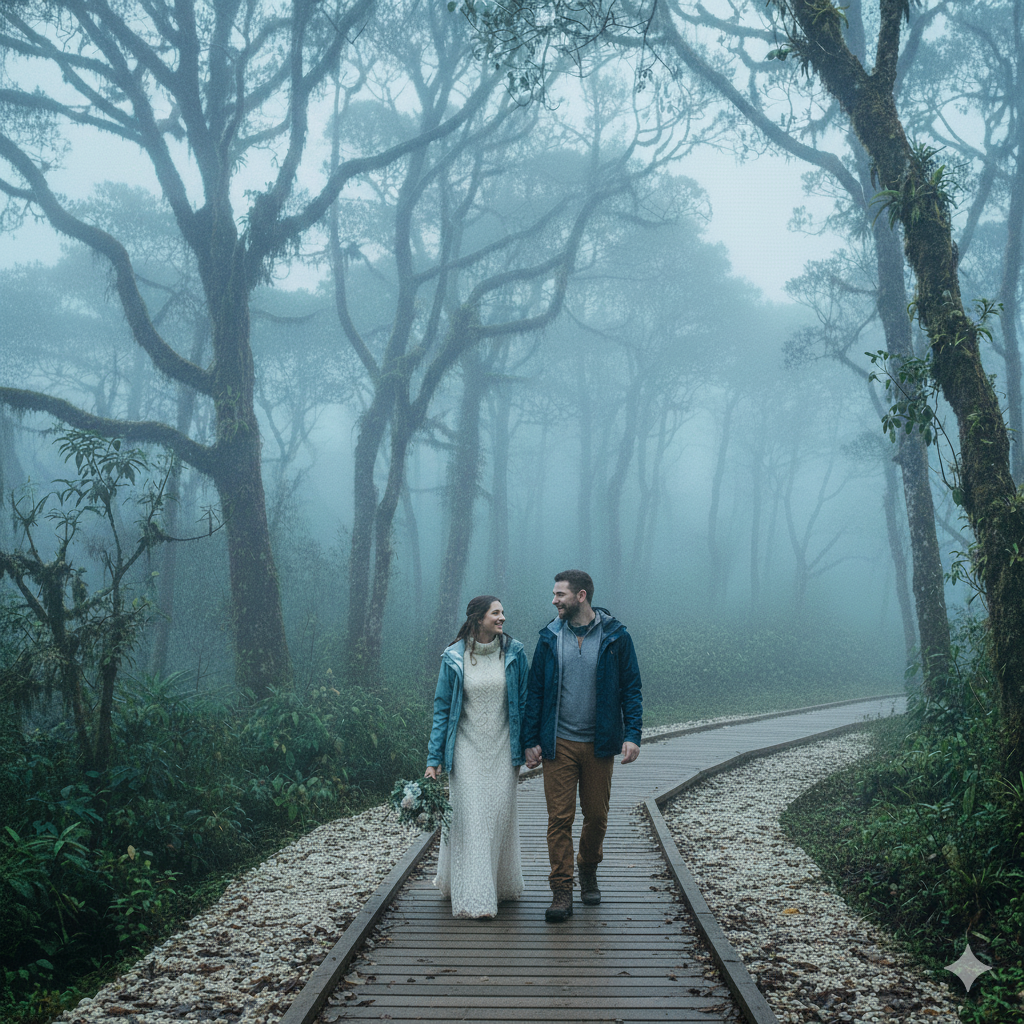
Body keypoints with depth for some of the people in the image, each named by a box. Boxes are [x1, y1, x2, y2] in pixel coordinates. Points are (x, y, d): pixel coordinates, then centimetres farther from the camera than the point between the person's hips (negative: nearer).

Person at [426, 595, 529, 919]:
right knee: (470, 816, -4)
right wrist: (433, 759, -3)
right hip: (467, 749, -1)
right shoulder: (454, 658, -4)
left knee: (501, 813, 4)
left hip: (502, 748, 1)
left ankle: (500, 884, 24)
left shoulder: (513, 653, -1)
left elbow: (524, 702, 6)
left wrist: (528, 745, 3)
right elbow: (442, 709, 0)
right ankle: (473, 896, 0)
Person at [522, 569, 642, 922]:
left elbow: (631, 689, 0)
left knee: (596, 816, 10)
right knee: (559, 817, -3)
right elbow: (535, 692, 6)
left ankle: (588, 871, 34)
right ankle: (561, 892, 3)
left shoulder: (616, 637, -2)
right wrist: (530, 741, 0)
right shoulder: (550, 638, 3)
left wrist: (632, 735, -11)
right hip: (558, 744, 0)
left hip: (599, 744, 0)